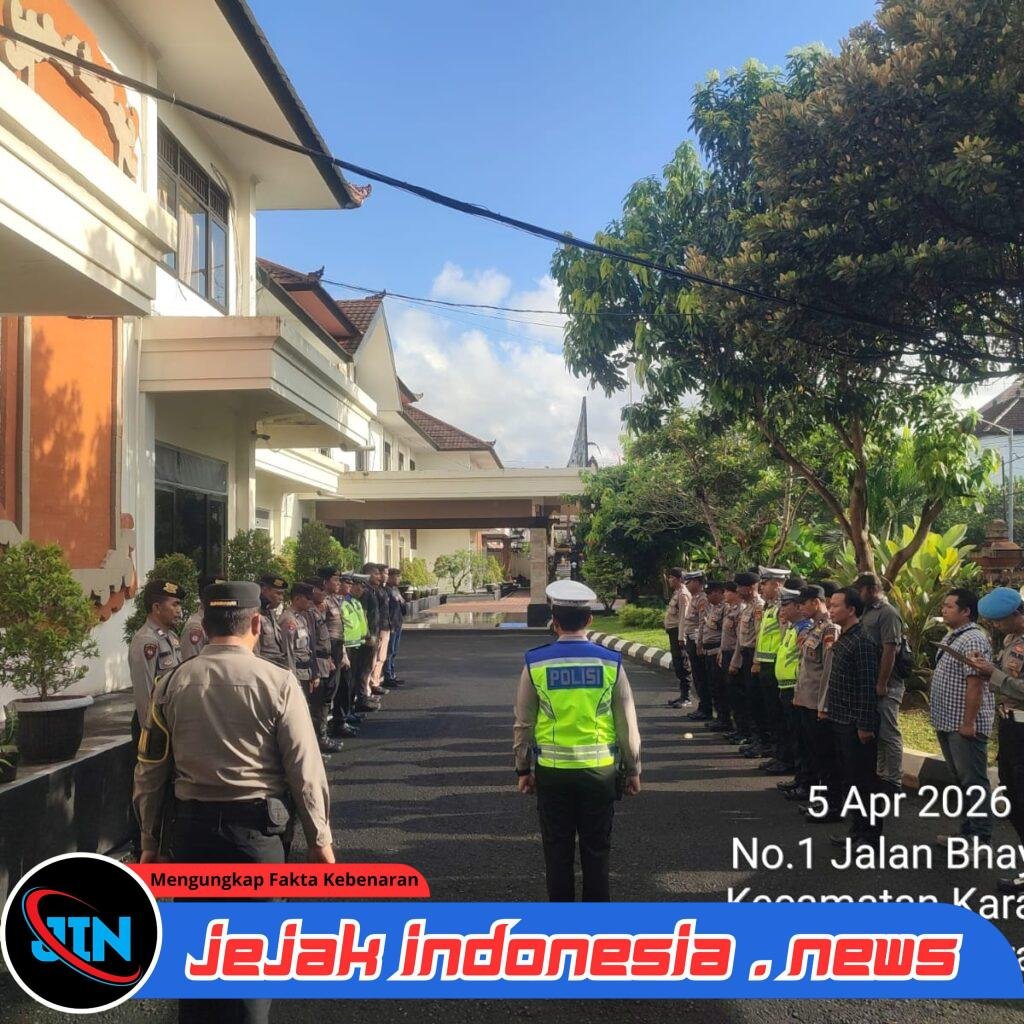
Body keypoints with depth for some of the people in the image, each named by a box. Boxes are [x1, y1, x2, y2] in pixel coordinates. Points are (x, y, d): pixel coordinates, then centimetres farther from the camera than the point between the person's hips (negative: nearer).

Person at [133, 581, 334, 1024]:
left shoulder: (172, 683, 0)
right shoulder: (278, 683, -11)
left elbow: (150, 771, 5)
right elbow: (305, 770, -9)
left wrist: (150, 840, 17)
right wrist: (319, 839, 1)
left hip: (188, 825, 4)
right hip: (255, 826, -3)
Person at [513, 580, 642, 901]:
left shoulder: (535, 663, -8)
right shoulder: (610, 663, -7)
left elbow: (524, 724, -3)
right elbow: (627, 724, -2)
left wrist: (523, 769, 9)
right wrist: (633, 769, 10)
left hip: (552, 770, 0)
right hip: (600, 769, 0)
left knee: (558, 850, 12)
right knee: (596, 849, 13)